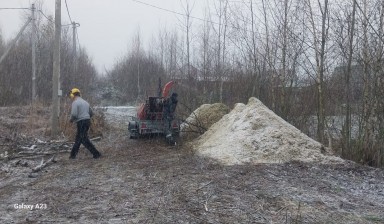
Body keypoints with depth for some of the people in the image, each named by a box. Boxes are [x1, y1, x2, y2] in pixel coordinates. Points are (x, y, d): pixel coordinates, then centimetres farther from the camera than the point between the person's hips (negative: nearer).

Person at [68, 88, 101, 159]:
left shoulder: (75, 102, -8)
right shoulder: (85, 102, 17)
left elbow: (74, 114, -20)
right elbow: (91, 113, 20)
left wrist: (71, 119, 0)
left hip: (81, 123, -9)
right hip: (87, 121, 9)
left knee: (84, 140, -5)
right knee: (78, 139, 16)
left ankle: (96, 153, -8)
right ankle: (73, 154, 23)